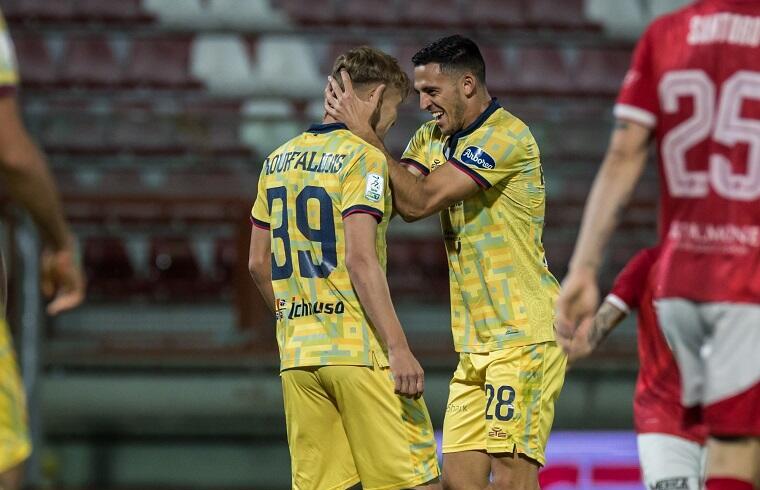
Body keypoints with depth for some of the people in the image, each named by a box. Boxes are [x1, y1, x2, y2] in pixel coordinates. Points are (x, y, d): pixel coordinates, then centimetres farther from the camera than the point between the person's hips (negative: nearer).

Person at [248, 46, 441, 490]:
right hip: (359, 348, -7)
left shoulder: (278, 161, 14)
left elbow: (259, 263, 17)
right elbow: (360, 259, -18)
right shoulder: (362, 157, -8)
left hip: (296, 354, 7)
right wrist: (399, 348, -20)